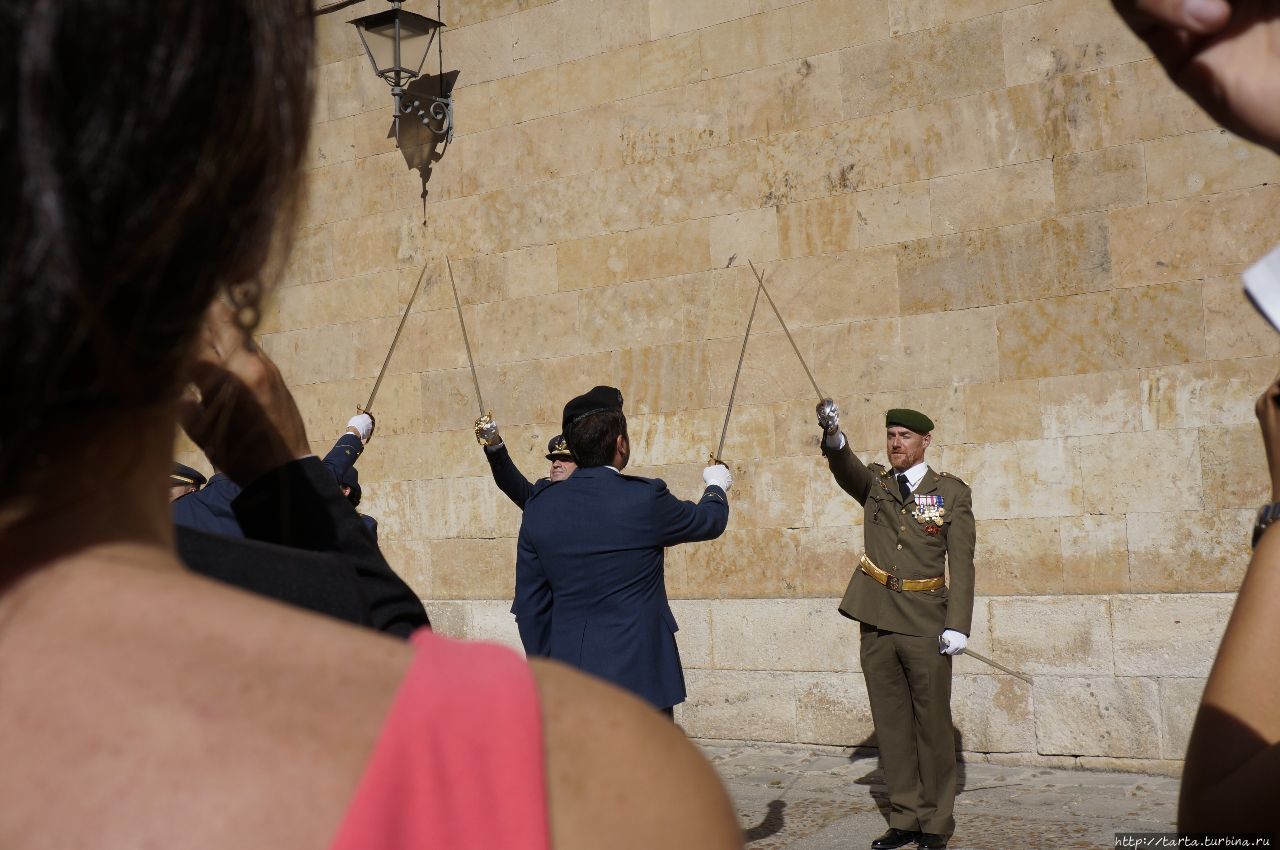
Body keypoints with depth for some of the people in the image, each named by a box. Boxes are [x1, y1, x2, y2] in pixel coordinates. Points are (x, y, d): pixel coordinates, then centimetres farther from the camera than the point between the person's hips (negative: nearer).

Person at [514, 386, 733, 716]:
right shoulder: (646, 499, -11)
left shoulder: (540, 507, 0)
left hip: (569, 679, 4)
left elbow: (529, 603, 5)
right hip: (639, 676, -4)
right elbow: (711, 521, 9)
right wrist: (716, 485, 32)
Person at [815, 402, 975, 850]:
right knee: (891, 726, 9)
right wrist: (832, 436, -35)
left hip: (926, 627, -3)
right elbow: (845, 468, -12)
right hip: (877, 624, 3)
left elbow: (962, 563, -2)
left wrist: (957, 624, -12)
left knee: (932, 725, 2)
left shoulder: (951, 492, 3)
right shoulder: (874, 485, 10)